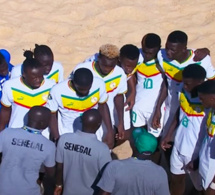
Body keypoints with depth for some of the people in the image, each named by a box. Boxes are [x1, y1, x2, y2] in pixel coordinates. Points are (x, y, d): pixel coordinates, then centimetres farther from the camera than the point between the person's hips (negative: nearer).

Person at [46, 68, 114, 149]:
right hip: (68, 134, -2)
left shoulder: (99, 84, -20)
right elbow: (52, 116, -10)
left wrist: (110, 131, -1)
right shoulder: (57, 91, -26)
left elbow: (103, 106, -1)